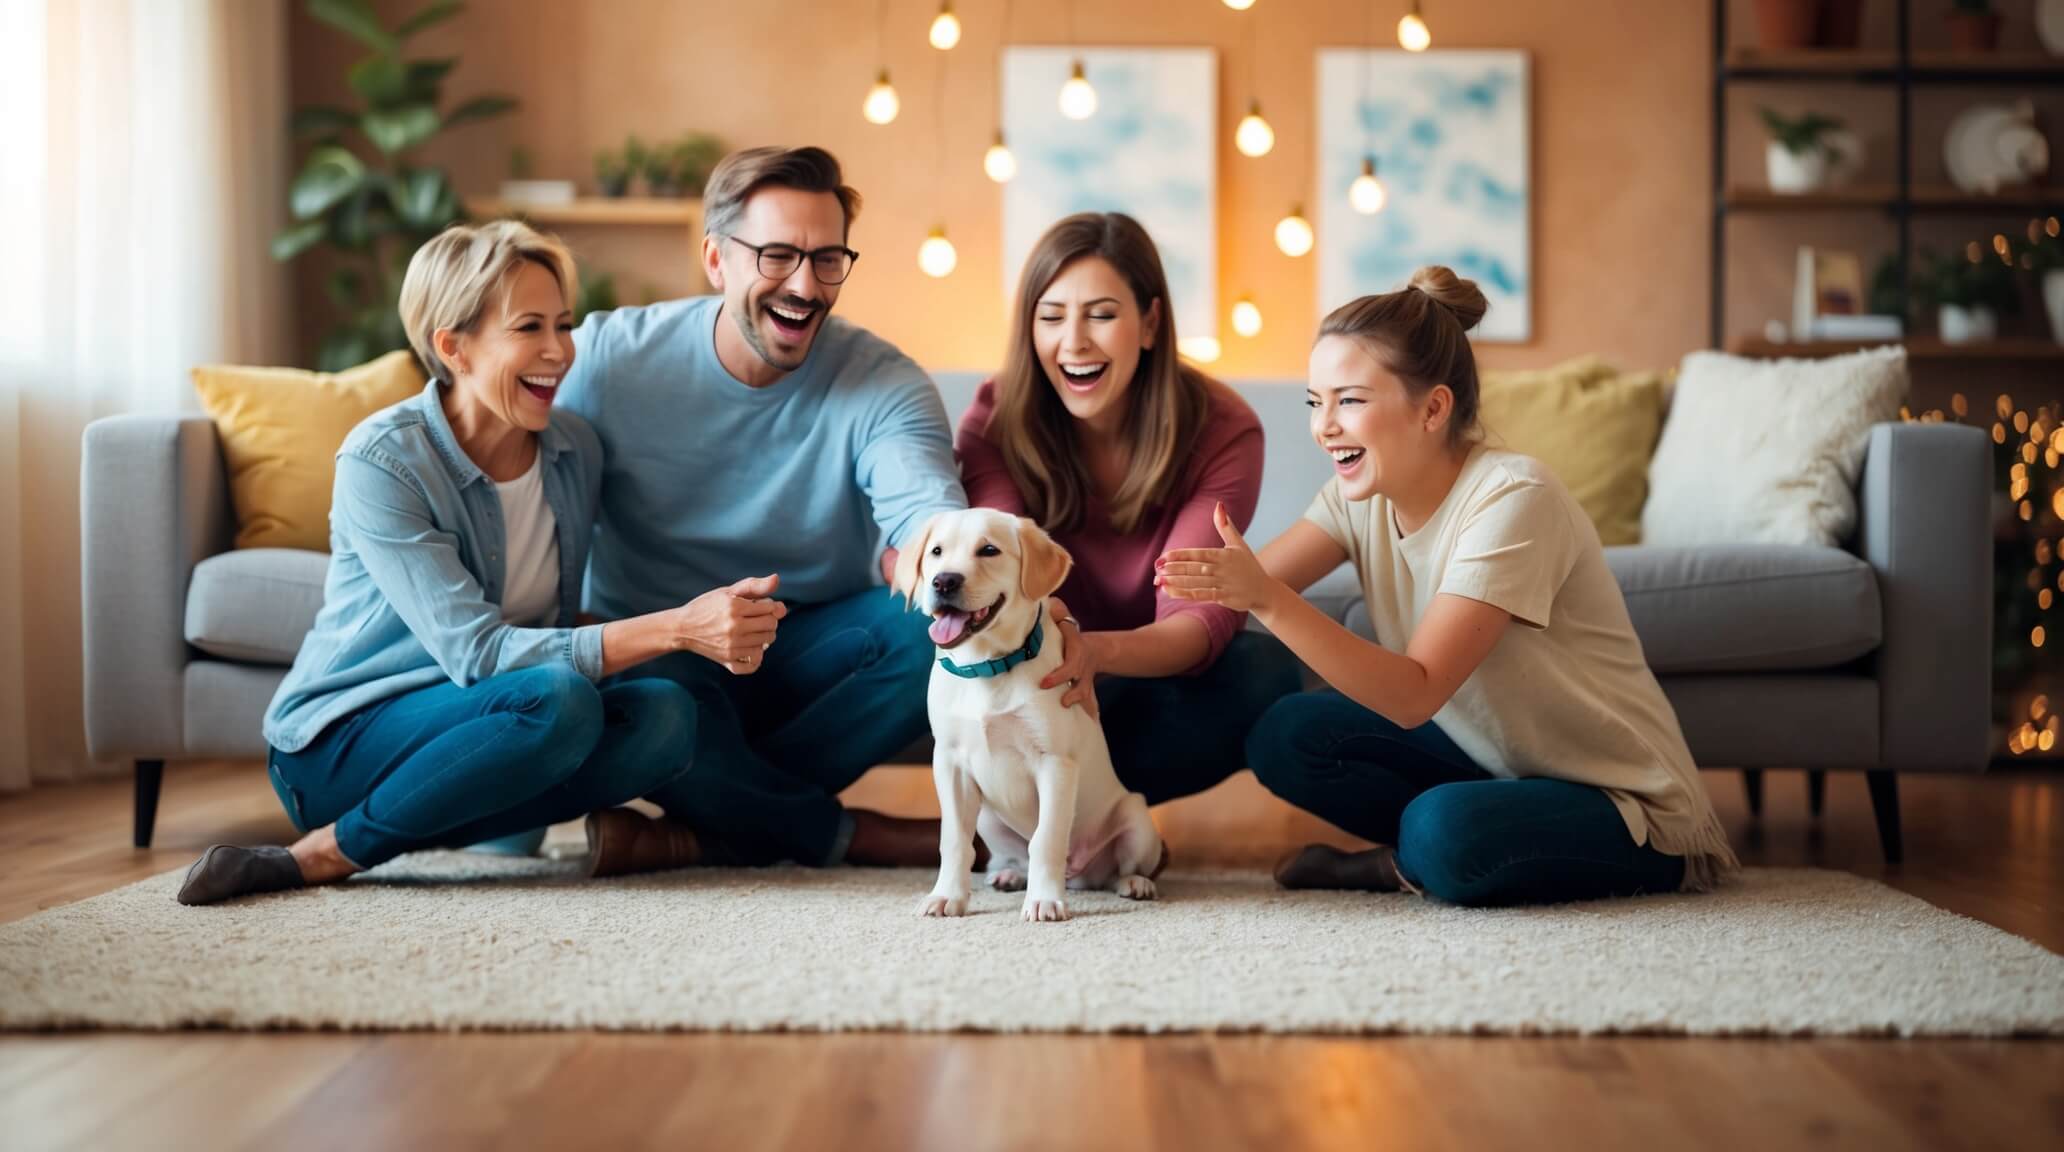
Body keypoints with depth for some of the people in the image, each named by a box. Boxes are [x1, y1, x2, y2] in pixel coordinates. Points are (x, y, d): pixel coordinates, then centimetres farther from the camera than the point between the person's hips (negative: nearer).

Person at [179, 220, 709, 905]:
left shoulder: (576, 452, 1)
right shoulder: (381, 460, -18)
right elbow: (477, 653, -26)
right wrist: (672, 628, -35)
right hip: (337, 745, -7)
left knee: (665, 715, -22)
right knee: (557, 701, -33)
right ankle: (317, 858, -20)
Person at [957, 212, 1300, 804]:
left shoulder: (1222, 429, -18)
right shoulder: (997, 418, -14)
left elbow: (1199, 617, -29)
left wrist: (1098, 650, -52)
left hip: (1163, 674, 1)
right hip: (1055, 674, -1)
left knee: (1262, 668, -33)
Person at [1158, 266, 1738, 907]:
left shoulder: (1512, 499, -25)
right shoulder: (1361, 494, -2)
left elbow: (1414, 694, -31)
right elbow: (1257, 586, -16)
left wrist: (1268, 601, -40)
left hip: (1621, 803, -7)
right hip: (1493, 761, 7)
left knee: (1444, 830, -36)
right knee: (1285, 735, -13)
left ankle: (1398, 865, -3)